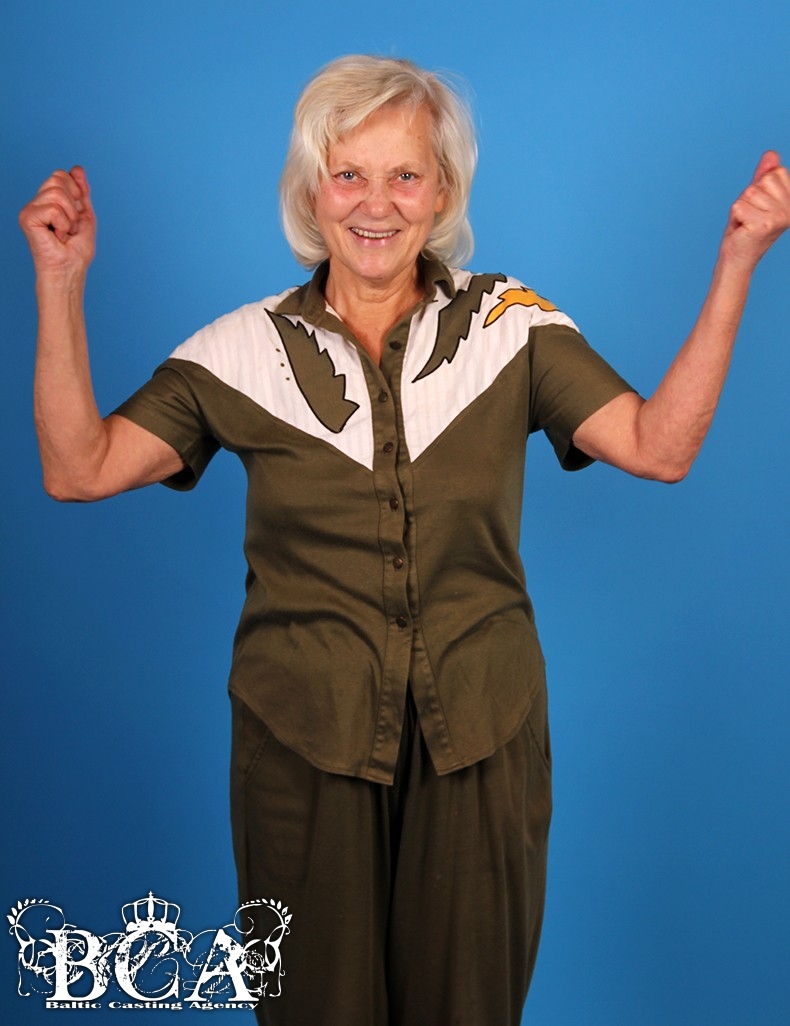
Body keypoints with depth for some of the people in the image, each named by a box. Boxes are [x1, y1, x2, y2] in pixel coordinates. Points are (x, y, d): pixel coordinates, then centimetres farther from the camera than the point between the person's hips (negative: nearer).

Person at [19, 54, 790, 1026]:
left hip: (477, 739, 1)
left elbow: (659, 445, -11)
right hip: (305, 743, 0)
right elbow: (78, 468, -5)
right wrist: (60, 284, -10)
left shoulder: (510, 323, -1)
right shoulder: (248, 347, -1)